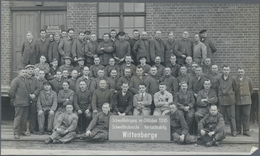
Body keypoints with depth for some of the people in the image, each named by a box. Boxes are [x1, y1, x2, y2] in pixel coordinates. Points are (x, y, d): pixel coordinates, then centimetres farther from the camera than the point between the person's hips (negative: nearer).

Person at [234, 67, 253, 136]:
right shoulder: (234, 80, 1)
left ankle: (246, 131, 5)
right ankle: (238, 130, 13)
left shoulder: (248, 79, 5)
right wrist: (235, 96, 7)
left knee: (246, 116, 0)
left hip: (246, 101, 1)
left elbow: (251, 89, 17)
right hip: (237, 101, 0)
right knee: (237, 117, 4)